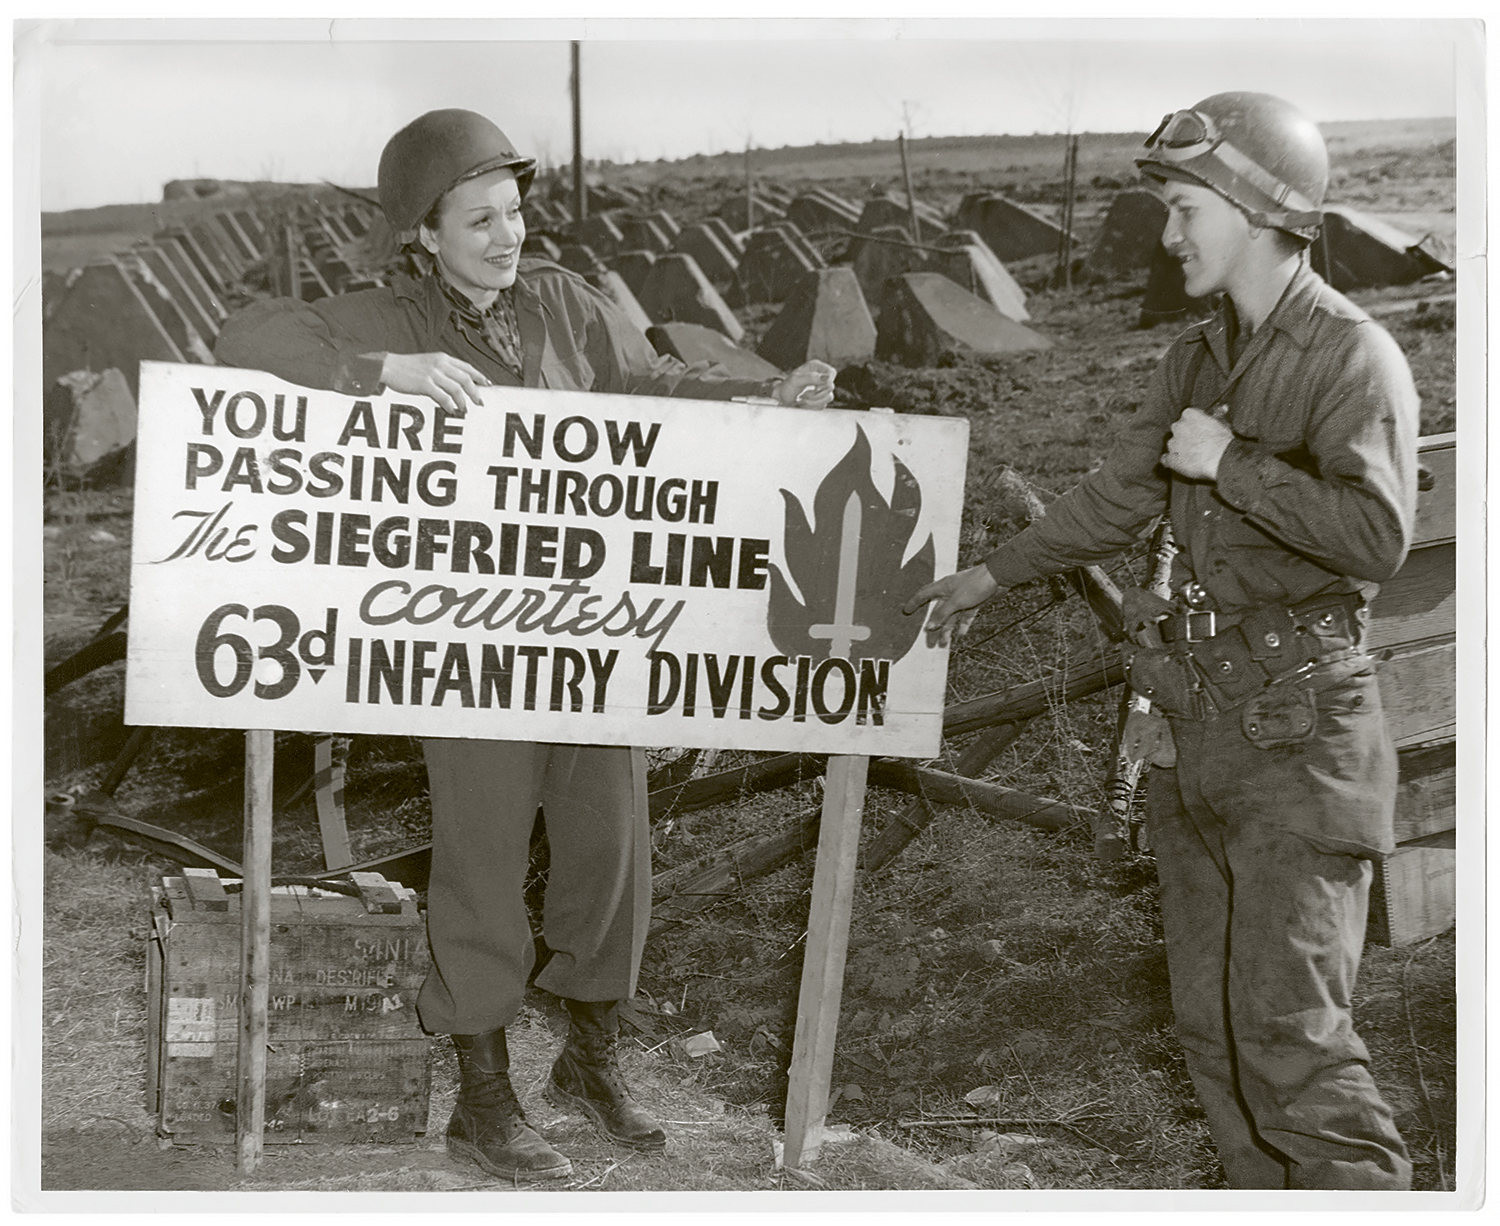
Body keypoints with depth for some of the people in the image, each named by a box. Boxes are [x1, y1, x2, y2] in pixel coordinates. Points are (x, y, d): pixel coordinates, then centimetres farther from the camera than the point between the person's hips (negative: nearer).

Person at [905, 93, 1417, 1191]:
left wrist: (1230, 463, -16)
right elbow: (1119, 498, 26)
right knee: (1211, 1016, 11)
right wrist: (993, 575, 32)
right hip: (1204, 717, 8)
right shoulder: (1199, 358, 14)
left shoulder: (1353, 356, -10)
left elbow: (1376, 535, -24)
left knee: (1288, 1024, -11)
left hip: (1300, 726, -8)